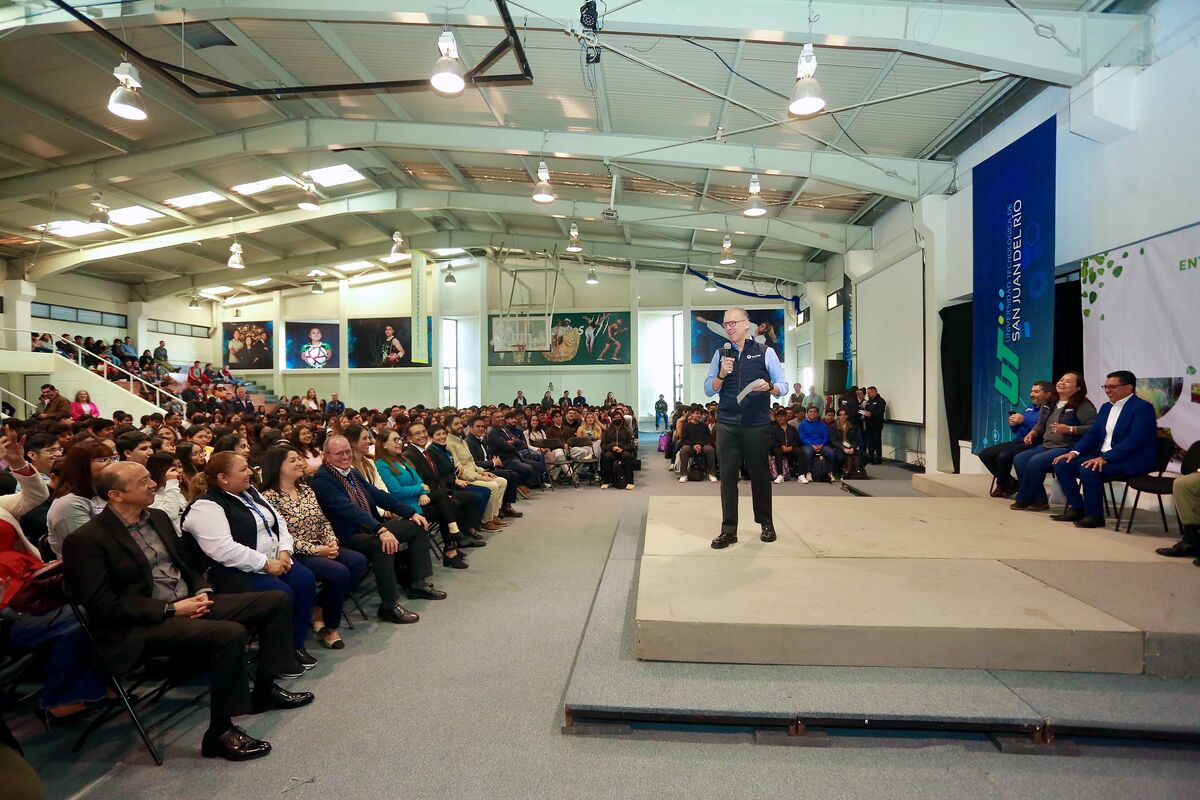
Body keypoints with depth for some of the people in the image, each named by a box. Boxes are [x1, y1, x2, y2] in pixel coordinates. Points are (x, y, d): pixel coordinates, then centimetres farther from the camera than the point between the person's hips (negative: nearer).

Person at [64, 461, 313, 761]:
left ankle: (264, 689, 12)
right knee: (231, 633, -33)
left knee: (276, 601, -1)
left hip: (189, 603, 8)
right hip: (144, 625, -8)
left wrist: (202, 591, 0)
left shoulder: (158, 518, 11)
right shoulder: (87, 540, -11)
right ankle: (220, 733, -17)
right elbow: (102, 605, -14)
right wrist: (170, 609, -18)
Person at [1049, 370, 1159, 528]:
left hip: (1132, 460, -8)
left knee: (1088, 469, -32)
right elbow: (1093, 434, 17)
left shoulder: (1142, 407, -11)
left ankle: (1094, 515, -16)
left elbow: (1135, 440, -22)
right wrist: (1075, 451, -2)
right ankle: (1077, 508, 2)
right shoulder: (1106, 407, 15)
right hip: (1103, 456, 8)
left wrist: (1105, 458, -30)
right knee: (1062, 465, -8)